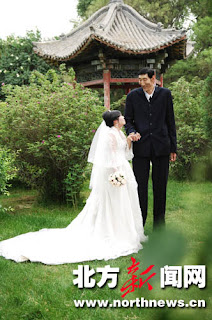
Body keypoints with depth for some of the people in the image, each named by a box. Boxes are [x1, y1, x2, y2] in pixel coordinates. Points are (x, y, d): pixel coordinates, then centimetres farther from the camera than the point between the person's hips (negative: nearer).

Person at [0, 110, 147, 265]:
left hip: (122, 171, 10)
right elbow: (111, 156, -20)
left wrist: (129, 141, 5)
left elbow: (126, 153, 20)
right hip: (113, 173, -10)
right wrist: (117, 173, -25)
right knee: (112, 204, -4)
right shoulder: (110, 134, -14)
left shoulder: (120, 133, 15)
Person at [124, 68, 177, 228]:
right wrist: (132, 132, -15)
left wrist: (173, 148, 6)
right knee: (140, 186, 1)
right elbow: (128, 120, 8)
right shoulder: (133, 96, 4)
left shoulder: (165, 94, 5)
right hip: (141, 147, 0)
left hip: (161, 147, 1)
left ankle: (159, 226, 19)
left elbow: (170, 121, 7)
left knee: (160, 186, 7)